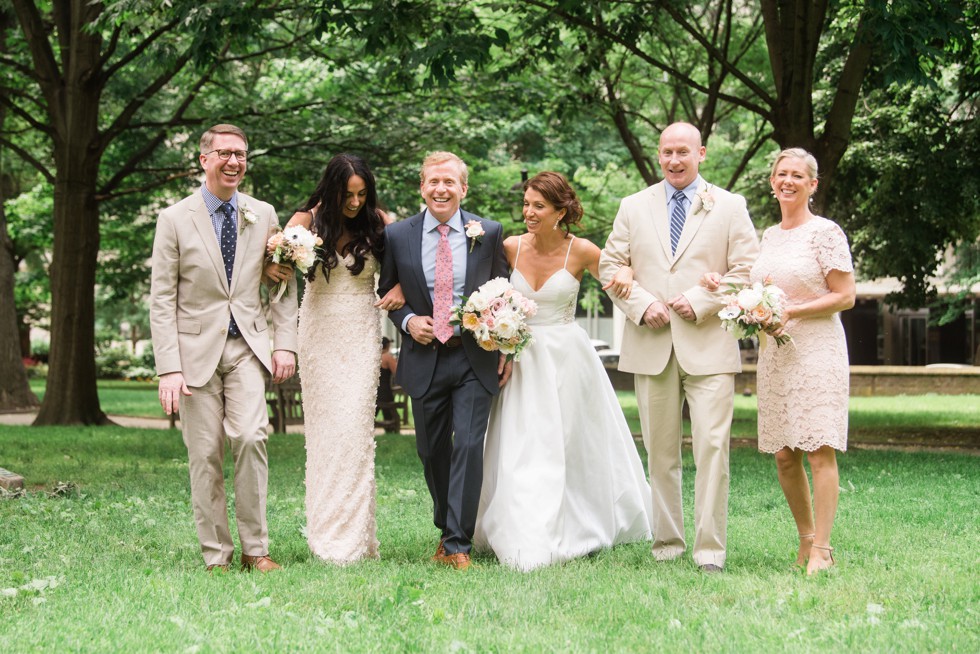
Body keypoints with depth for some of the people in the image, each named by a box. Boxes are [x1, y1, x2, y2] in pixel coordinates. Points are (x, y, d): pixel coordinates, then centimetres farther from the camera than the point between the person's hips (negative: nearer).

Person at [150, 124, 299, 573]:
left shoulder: (263, 216, 8)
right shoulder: (175, 220, 0)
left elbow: (283, 284, 13)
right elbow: (162, 299, -2)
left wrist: (285, 343, 2)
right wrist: (168, 368, -11)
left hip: (247, 346, 1)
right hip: (197, 349, -1)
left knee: (251, 437, -16)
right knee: (205, 454, -1)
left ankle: (255, 549, -5)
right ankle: (216, 557, 8)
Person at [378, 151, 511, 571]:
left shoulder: (488, 233, 1)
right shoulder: (397, 236, 3)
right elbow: (386, 292, 13)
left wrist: (506, 350, 1)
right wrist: (407, 320, -7)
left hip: (476, 358, -2)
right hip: (424, 359, 2)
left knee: (468, 446, -12)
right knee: (433, 452, 11)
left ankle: (458, 544, -9)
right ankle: (447, 528, 30)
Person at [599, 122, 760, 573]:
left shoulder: (729, 207, 7)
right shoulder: (634, 207, 13)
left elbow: (746, 270, 1)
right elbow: (610, 265, 10)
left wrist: (699, 301, -11)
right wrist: (641, 304, -7)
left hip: (708, 345, -2)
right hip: (651, 346, 2)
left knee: (712, 447, -10)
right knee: (660, 452, 6)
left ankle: (710, 551, -7)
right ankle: (667, 544, 14)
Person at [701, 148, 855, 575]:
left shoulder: (825, 232, -5)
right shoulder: (769, 236, 16)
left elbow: (845, 296, -8)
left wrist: (791, 312, -16)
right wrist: (725, 287, 7)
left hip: (816, 351, -7)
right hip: (775, 354, 7)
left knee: (820, 452, -9)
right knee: (784, 456, 7)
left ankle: (821, 549, -7)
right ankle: (806, 539, 20)